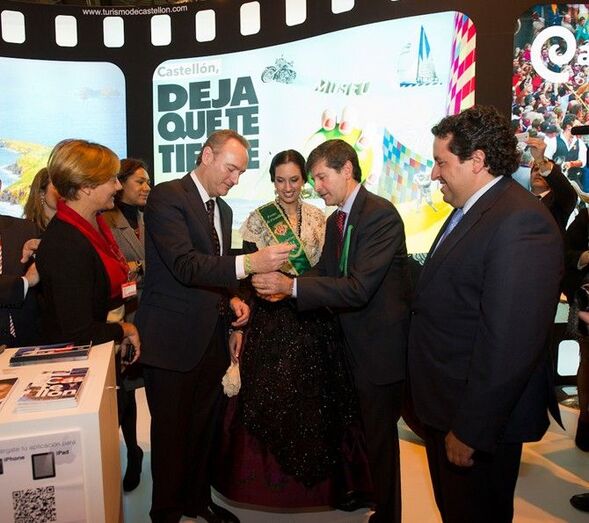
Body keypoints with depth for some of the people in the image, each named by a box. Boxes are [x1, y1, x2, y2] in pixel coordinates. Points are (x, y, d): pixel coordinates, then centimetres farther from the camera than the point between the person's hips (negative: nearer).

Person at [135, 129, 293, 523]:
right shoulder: (167, 196, -11)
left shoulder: (223, 209, 15)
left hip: (211, 338, 8)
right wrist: (249, 263, -32)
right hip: (173, 340, -7)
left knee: (205, 427, 18)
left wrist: (233, 301, 5)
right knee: (171, 432, 6)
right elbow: (185, 265, -24)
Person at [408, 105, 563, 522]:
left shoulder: (520, 222, -24)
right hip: (444, 409, 9)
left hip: (479, 420, -9)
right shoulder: (469, 212, 7)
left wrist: (471, 430, -22)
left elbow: (509, 343, -29)